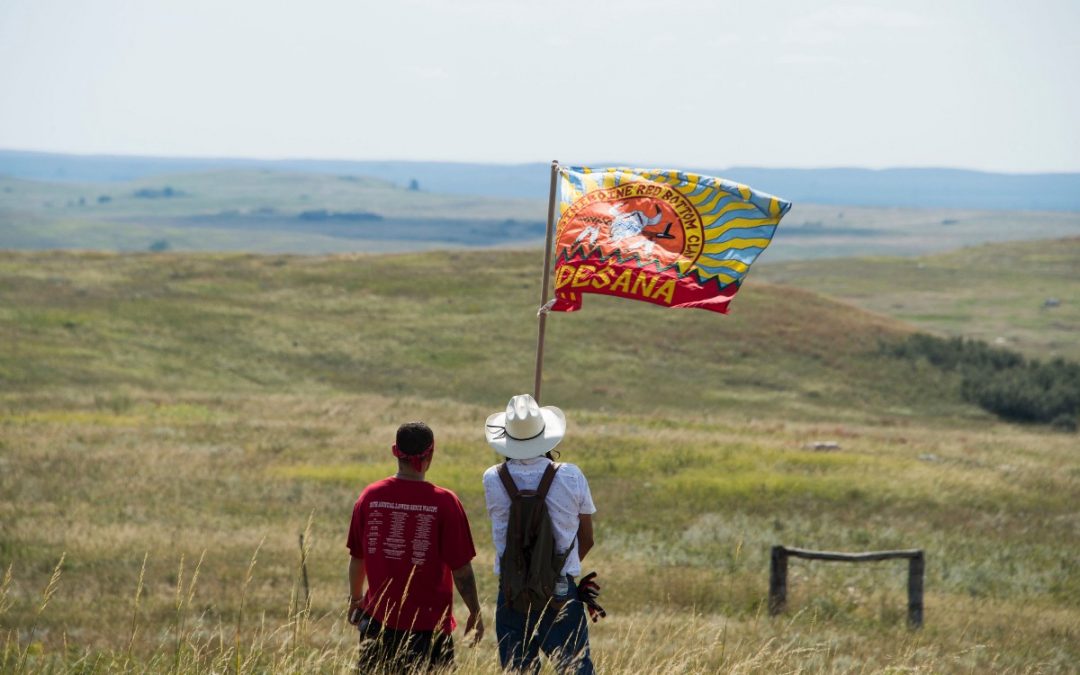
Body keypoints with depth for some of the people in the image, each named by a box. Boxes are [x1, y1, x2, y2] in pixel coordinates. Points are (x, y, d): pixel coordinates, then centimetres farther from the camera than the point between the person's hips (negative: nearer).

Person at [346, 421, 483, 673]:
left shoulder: (370, 496, -3)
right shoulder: (444, 502, -12)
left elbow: (357, 558, 9)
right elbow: (461, 569, -8)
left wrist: (355, 599, 26)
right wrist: (475, 614, 6)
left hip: (379, 619, 3)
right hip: (429, 623, -3)